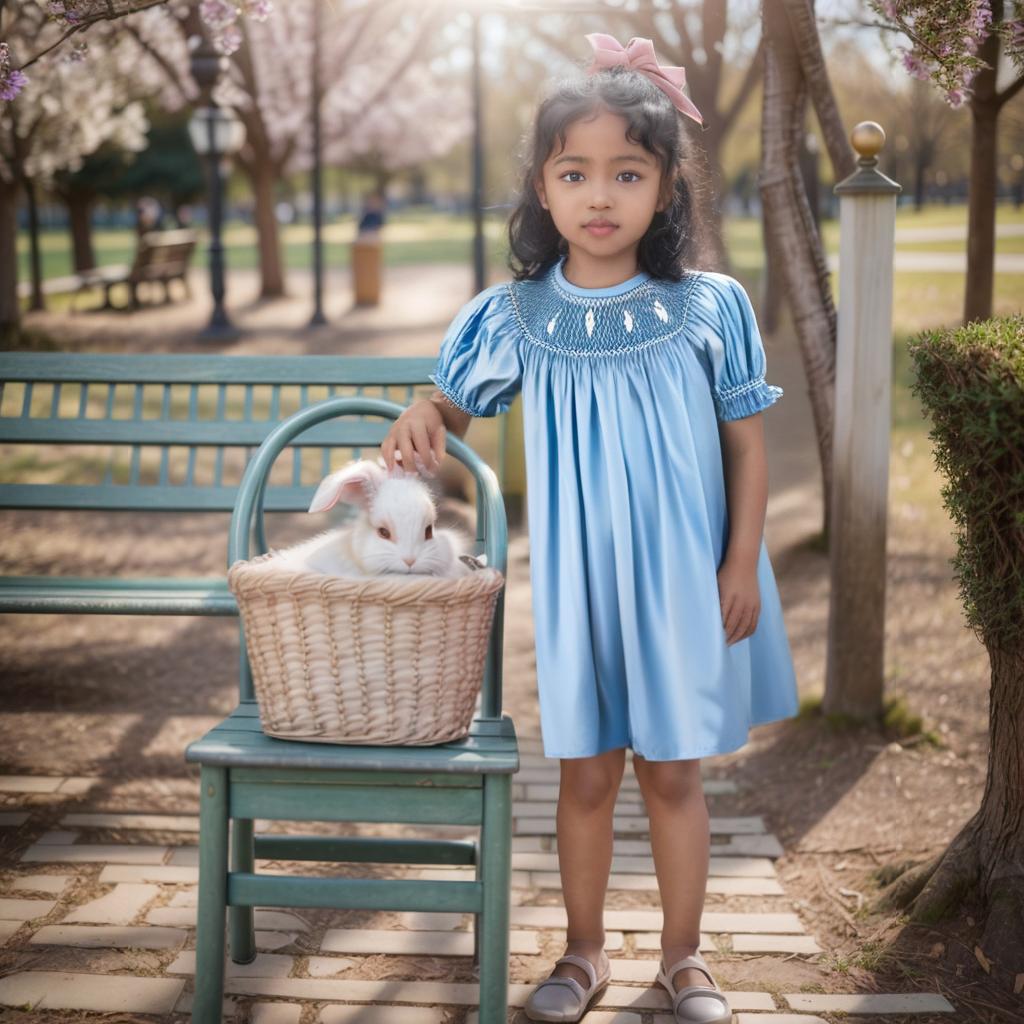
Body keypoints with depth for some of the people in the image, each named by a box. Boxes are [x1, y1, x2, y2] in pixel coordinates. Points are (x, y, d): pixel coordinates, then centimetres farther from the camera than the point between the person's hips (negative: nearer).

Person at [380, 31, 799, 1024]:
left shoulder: (709, 307, -7)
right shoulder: (513, 317, -4)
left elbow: (747, 445, -1)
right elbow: (450, 402, 10)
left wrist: (742, 564, -4)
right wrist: (417, 421, -13)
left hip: (682, 579, -1)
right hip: (575, 580, 1)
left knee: (673, 771, 10)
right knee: (585, 772, 11)